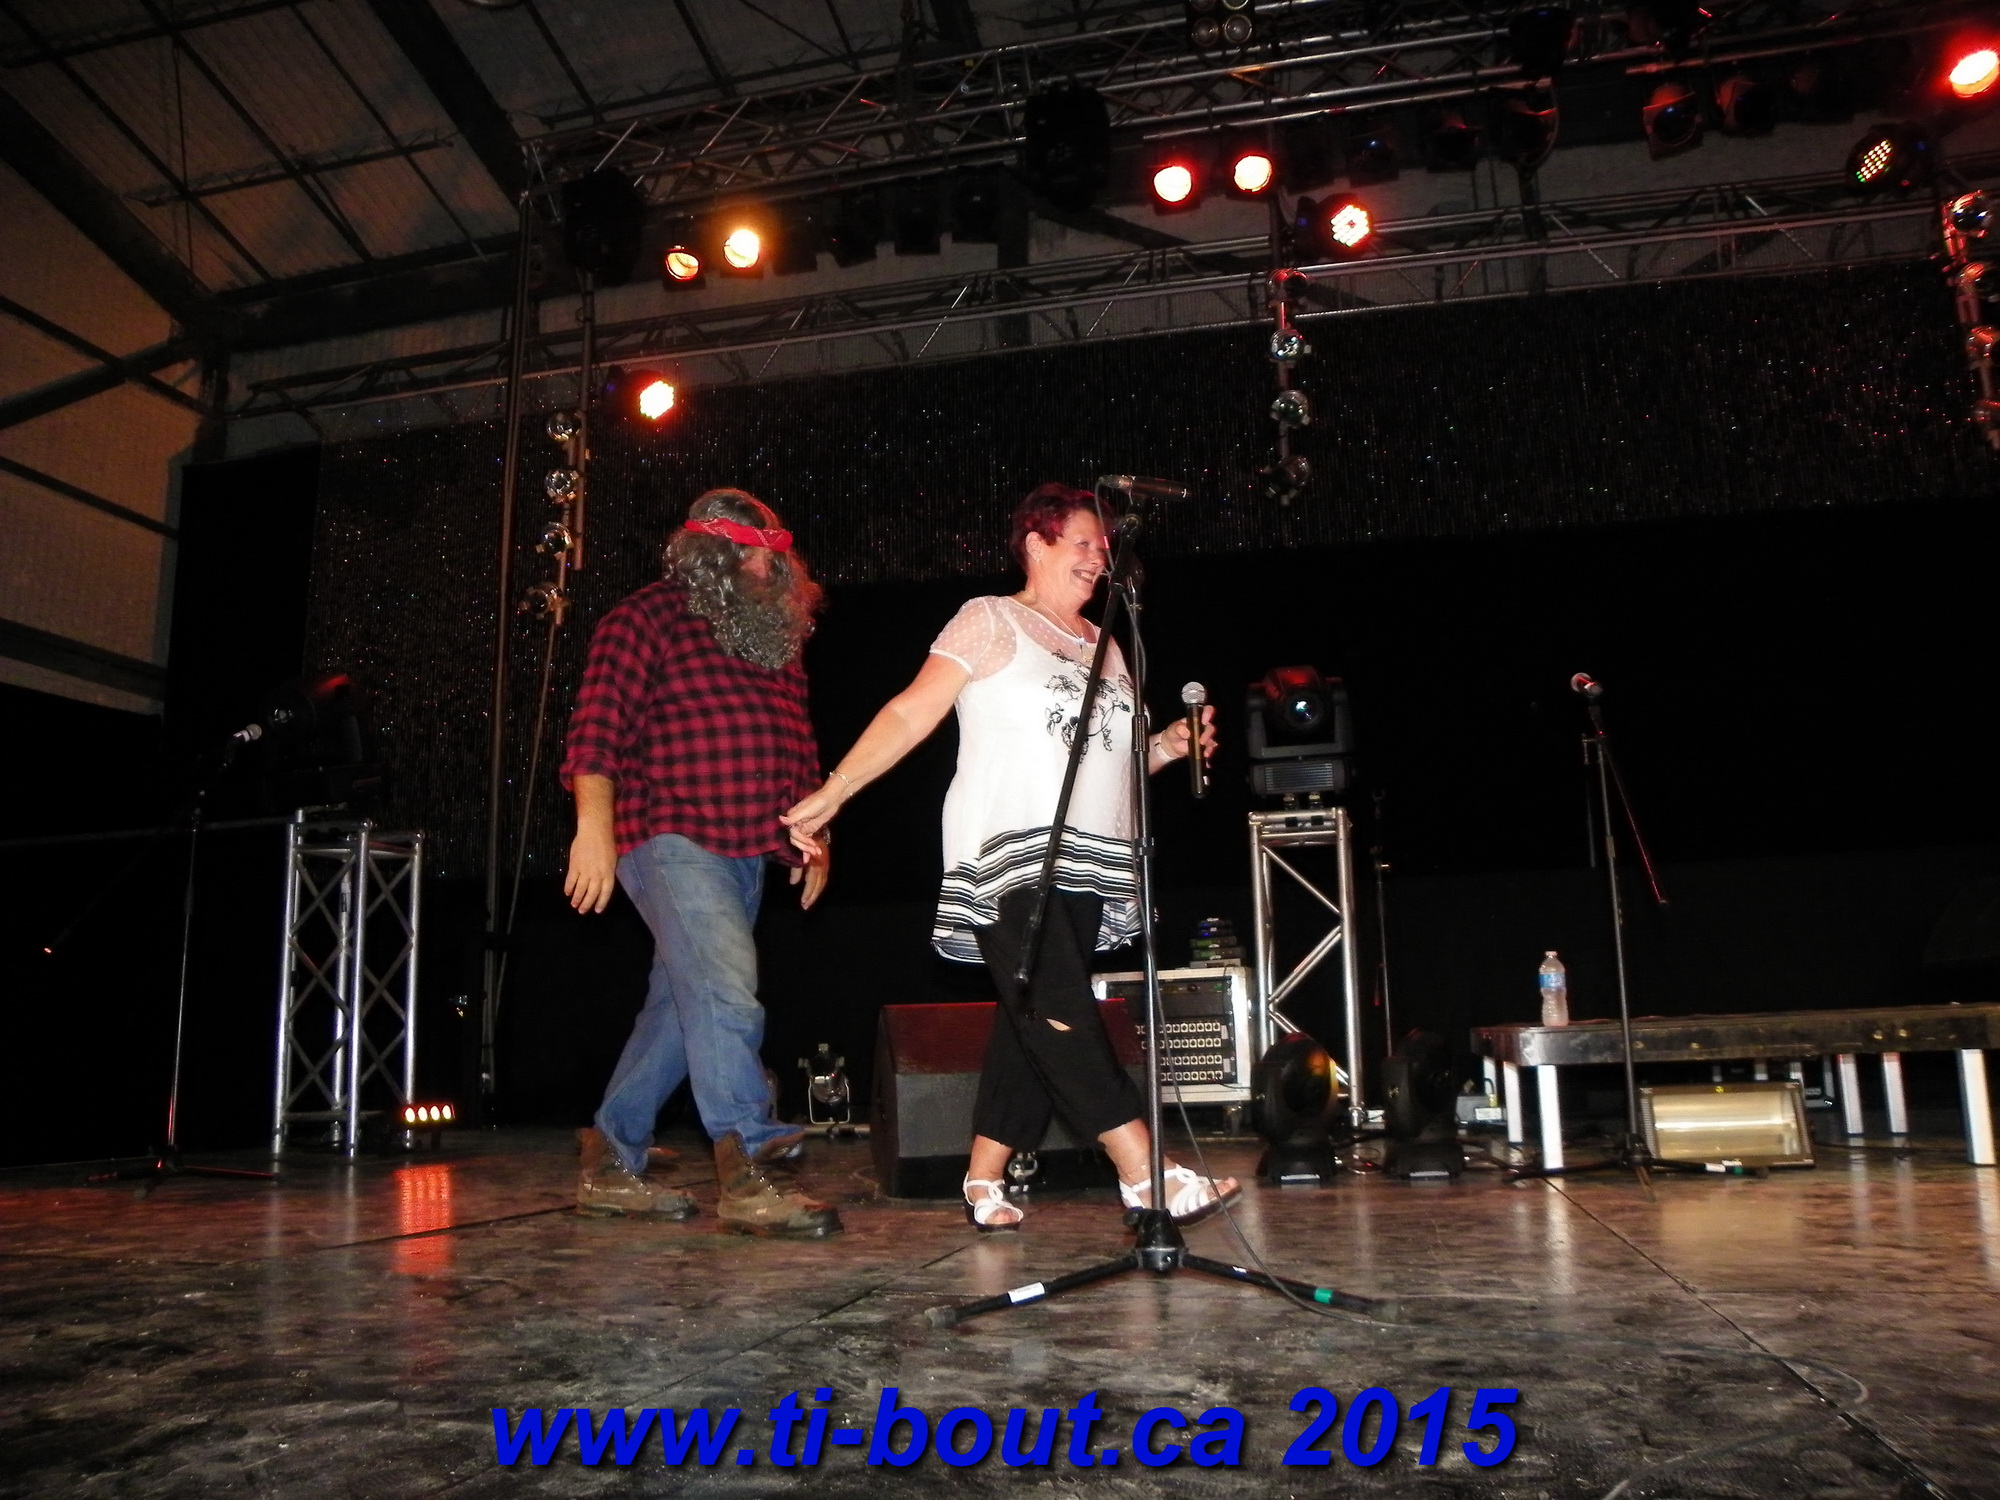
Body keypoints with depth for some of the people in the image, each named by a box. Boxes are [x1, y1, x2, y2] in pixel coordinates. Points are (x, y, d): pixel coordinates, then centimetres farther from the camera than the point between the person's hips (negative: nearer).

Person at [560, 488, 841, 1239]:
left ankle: (609, 1165, 22)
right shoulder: (645, 619, -2)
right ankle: (747, 1175, -19)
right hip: (670, 838, -8)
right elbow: (597, 726, -11)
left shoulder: (776, 638, 20)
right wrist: (594, 825, -21)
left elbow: (797, 748, 27)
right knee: (725, 991, -20)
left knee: (682, 1006, 11)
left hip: (748, 848, 8)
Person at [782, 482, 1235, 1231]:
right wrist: (829, 796, -8)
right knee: (1061, 1016, -13)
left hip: (1086, 869, 7)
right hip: (1009, 858, -7)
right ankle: (1144, 1174, -12)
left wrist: (1169, 745, 3)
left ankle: (985, 1179, 15)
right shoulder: (990, 621, 1)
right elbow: (911, 714, -4)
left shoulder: (1103, 646, 21)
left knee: (1030, 1027, 6)